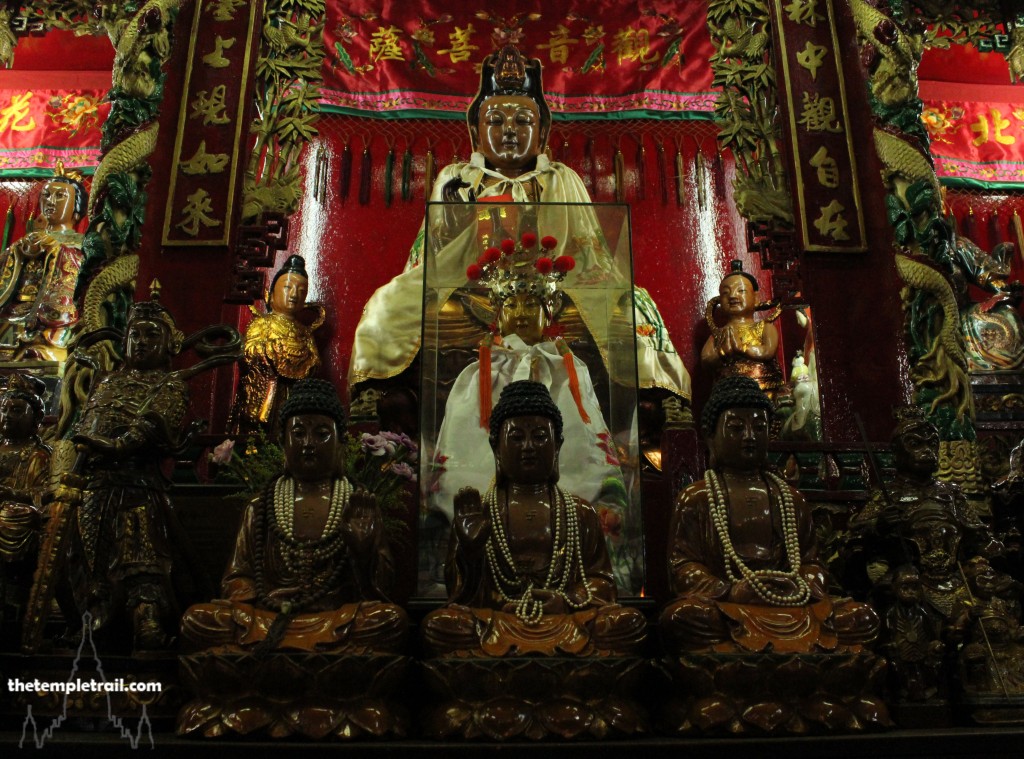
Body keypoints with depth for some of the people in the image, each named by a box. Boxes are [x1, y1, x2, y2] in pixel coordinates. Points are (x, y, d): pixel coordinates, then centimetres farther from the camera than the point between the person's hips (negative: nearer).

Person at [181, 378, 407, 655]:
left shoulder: (361, 507, 8)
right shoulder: (260, 508, 13)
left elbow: (379, 589, 4)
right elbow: (236, 580, 12)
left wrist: (362, 549, -17)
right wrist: (264, 599, -10)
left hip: (339, 623, 0)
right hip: (266, 620, 1)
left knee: (392, 618, -30)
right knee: (196, 619, -23)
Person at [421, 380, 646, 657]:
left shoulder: (581, 512, 19)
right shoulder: (476, 510, 14)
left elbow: (601, 582, 13)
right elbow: (460, 593, 9)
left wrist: (569, 601, -8)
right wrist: (468, 548, -10)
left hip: (565, 621, 0)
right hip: (495, 621, 0)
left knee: (629, 621, -29)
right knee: (440, 623, -31)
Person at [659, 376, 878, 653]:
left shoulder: (790, 498, 24)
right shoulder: (695, 499, 10)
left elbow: (811, 562, 20)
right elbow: (682, 568, 1)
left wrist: (806, 587, -4)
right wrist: (730, 591, -16)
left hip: (791, 605, 3)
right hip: (727, 607, -3)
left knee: (862, 617, -20)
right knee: (681, 617, -37)